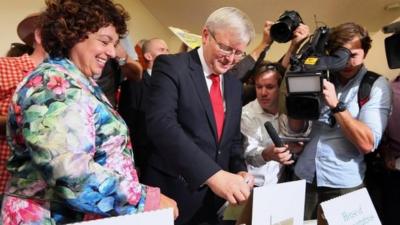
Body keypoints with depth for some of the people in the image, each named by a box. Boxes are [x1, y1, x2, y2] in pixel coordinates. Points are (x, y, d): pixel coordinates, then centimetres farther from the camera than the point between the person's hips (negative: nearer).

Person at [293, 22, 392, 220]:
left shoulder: (376, 85, -5)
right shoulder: (322, 78, 5)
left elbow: (367, 144, -15)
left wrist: (336, 104, -22)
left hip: (343, 184, -3)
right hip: (304, 177, 3)